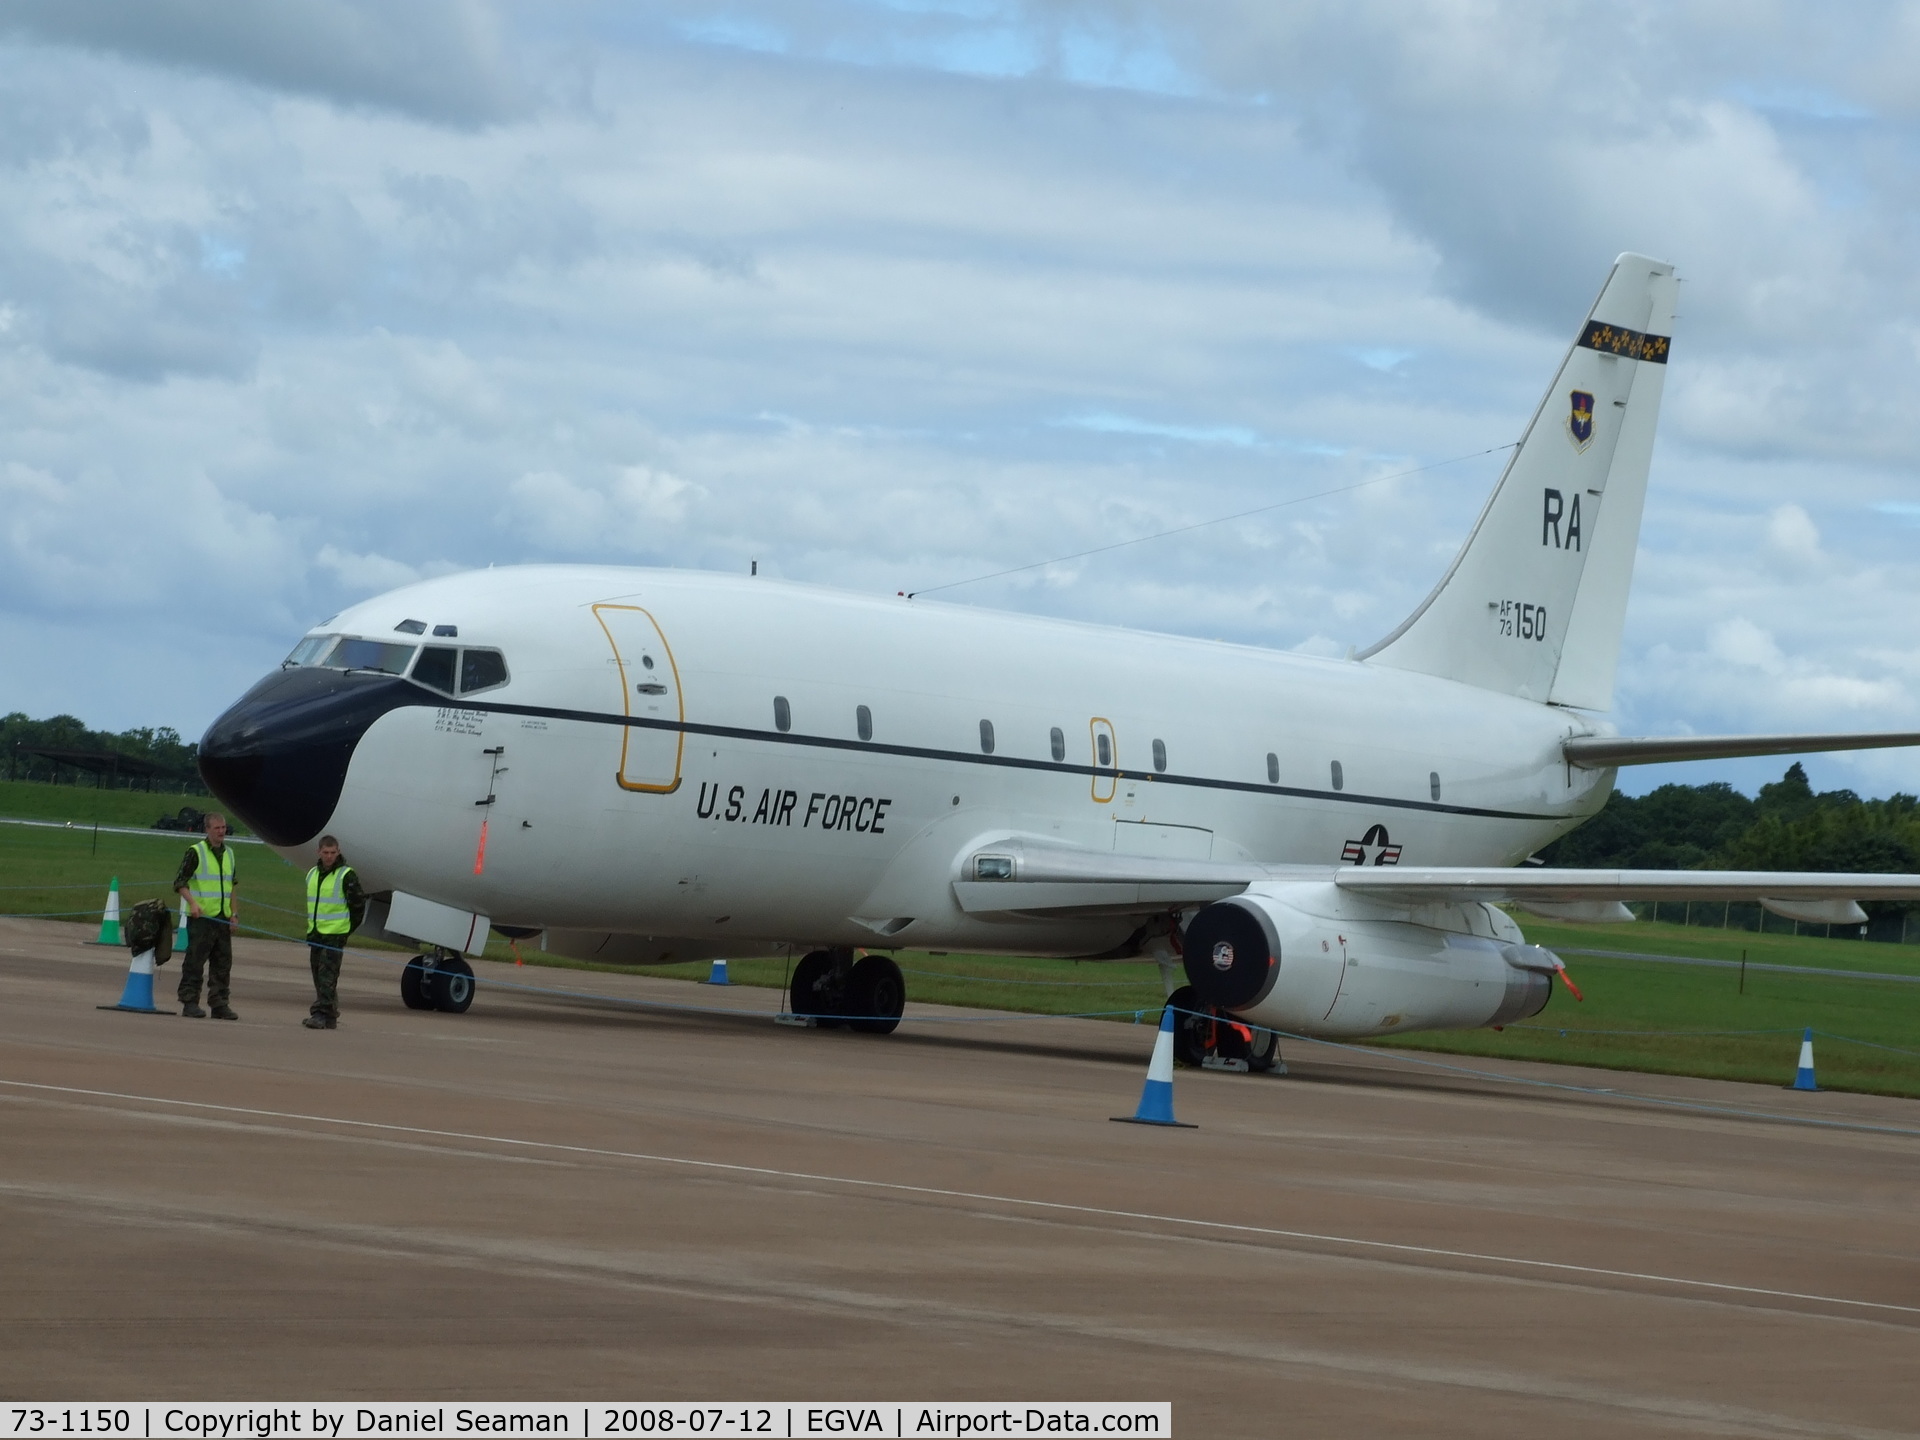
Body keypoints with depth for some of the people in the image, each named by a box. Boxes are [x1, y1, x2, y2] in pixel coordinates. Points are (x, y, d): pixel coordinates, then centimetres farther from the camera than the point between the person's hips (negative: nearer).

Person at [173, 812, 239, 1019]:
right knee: (195, 961, -4)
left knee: (223, 963, 6)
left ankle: (219, 1004, 11)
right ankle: (190, 1003, 1)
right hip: (200, 917, -6)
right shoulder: (196, 852, -6)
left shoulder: (229, 853, 14)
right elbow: (180, 883, -9)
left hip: (222, 918, 6)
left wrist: (233, 913, 13)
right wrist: (193, 903, -23)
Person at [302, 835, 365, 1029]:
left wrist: (349, 928, 0)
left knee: (328, 975, -12)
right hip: (315, 933, 7)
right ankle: (330, 1015, 15)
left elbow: (358, 903, -4)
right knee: (318, 976, 9)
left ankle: (322, 1014, -16)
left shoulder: (346, 876, -7)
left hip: (335, 934, -7)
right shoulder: (312, 874, 13)